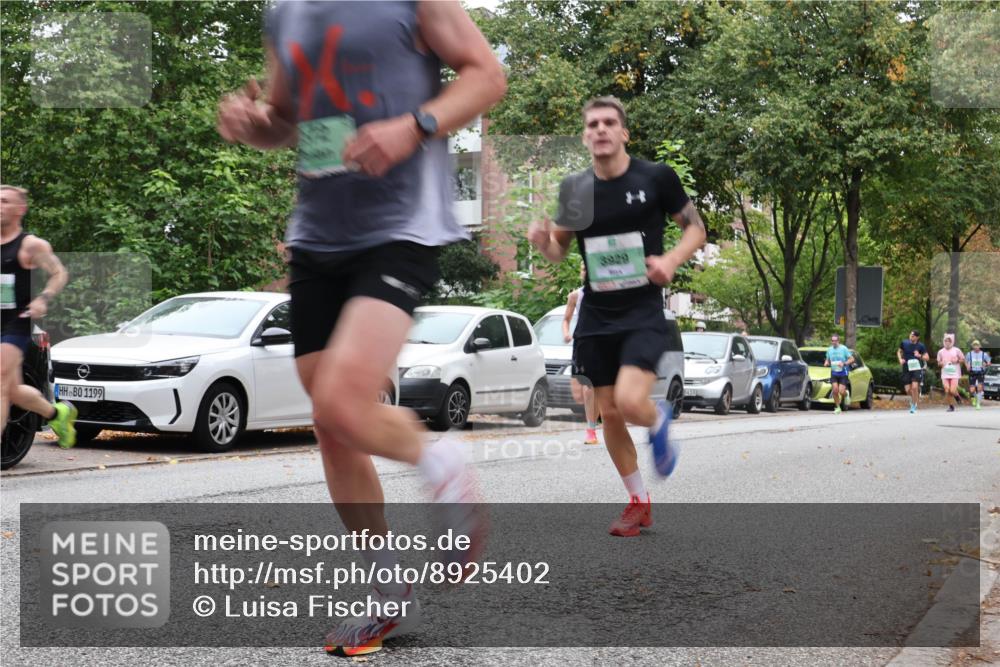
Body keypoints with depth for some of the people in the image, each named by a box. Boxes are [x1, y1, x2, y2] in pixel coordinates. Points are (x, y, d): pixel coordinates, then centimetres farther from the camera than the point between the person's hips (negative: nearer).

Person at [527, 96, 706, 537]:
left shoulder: (656, 178, -7)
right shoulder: (574, 188, 3)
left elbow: (695, 228, 3)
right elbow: (559, 250, 14)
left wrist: (671, 260, -16)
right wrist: (543, 239, -10)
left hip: (643, 312, -4)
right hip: (595, 316, 4)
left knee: (630, 402, -23)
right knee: (609, 413, 8)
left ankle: (659, 423, 15)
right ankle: (639, 502, 26)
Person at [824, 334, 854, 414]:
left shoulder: (843, 348, -7)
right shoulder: (829, 350, 6)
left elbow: (852, 359, -5)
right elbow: (828, 360, 19)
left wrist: (844, 363, -20)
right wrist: (826, 363, -5)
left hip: (843, 373, -3)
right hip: (834, 373, 3)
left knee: (841, 391, -10)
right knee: (835, 390, -9)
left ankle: (846, 393, 27)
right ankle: (837, 407, 7)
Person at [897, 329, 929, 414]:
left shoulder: (920, 346, -2)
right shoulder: (904, 343, 3)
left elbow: (927, 357, 3)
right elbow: (899, 351, 20)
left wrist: (920, 356, -17)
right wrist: (900, 359, 1)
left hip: (916, 368, -2)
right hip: (906, 369, 2)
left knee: (914, 387, -17)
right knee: (908, 390, -2)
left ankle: (913, 406, -1)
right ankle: (913, 398, 34)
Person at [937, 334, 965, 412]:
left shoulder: (956, 350, 1)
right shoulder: (941, 352, 8)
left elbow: (963, 360, 7)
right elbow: (939, 362, 17)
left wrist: (956, 361, -11)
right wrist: (941, 363, -6)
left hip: (955, 374, -3)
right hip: (945, 374, 3)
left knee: (952, 391, -14)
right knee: (947, 391, -4)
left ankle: (957, 394, 21)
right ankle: (951, 406, 9)